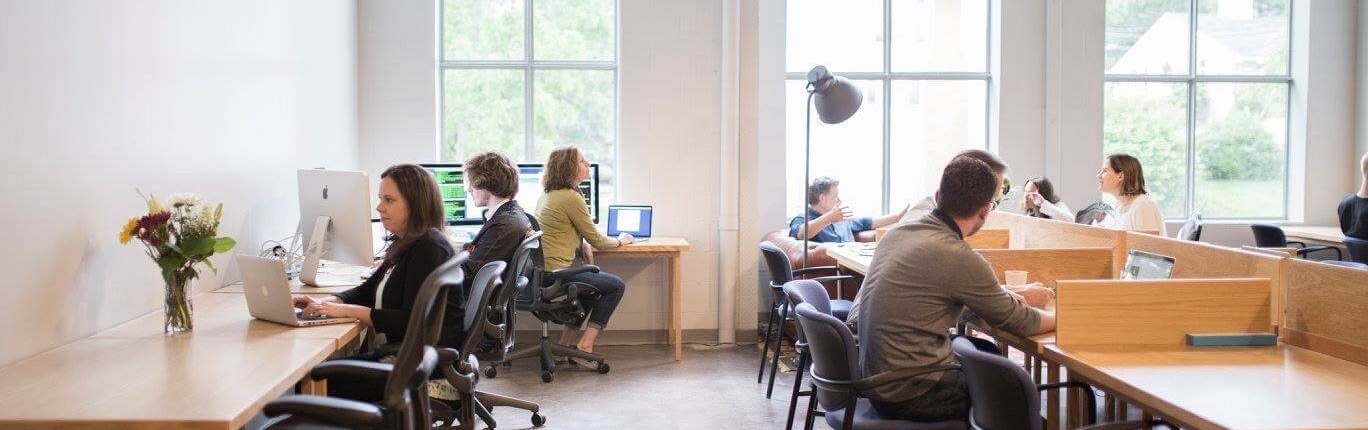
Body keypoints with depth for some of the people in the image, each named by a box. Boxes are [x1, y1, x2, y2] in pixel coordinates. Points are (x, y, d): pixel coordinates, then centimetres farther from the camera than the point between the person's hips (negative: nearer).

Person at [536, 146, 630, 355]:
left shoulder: (547, 194, 13)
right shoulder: (571, 198, -15)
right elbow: (595, 238, -7)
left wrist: (583, 244, 8)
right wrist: (619, 241, 11)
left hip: (540, 271, 9)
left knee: (595, 283, 29)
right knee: (617, 285, 5)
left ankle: (566, 341, 26)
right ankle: (586, 344, 3)